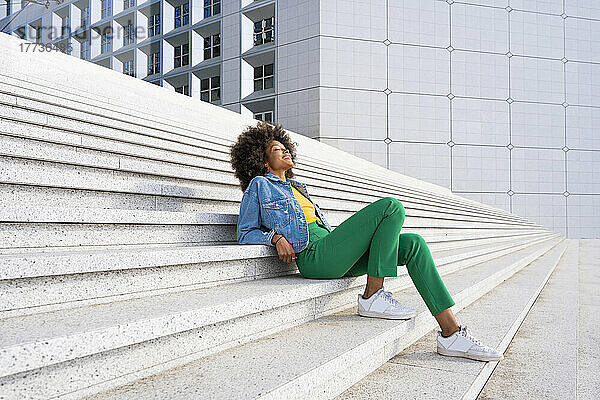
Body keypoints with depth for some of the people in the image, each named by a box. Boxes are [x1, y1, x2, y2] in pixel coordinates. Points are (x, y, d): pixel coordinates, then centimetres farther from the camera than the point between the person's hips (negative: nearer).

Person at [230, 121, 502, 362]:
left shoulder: (296, 187, 33)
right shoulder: (259, 186, 11)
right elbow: (245, 234, 6)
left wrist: (345, 236, 17)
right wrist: (276, 237, -13)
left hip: (331, 252, 8)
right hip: (313, 255, -8)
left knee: (414, 244, -9)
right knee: (391, 206, -18)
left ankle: (451, 333, -13)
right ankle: (373, 297, -16)